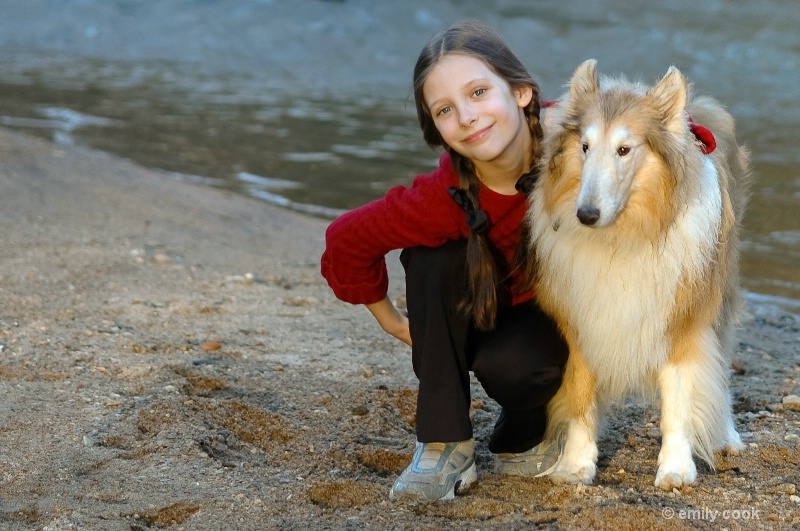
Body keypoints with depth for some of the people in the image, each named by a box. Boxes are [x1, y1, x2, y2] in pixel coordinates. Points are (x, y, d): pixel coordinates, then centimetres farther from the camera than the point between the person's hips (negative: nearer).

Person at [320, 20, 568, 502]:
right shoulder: (447, 198, -31)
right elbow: (347, 240, -15)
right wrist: (389, 318, -2)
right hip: (479, 313, 1)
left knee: (508, 366, -33)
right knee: (435, 258, -30)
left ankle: (521, 442, 6)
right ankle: (445, 445, -19)